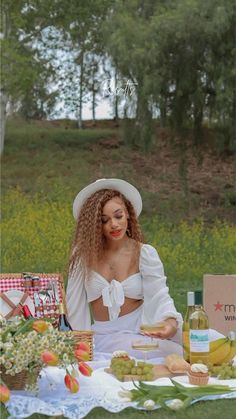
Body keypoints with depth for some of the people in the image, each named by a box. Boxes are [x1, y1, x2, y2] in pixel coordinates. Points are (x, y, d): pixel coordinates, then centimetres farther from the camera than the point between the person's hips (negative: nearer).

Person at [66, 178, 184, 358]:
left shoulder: (145, 254, 1)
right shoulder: (83, 254, 3)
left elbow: (159, 296, -8)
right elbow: (75, 303, 5)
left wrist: (171, 321, -30)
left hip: (139, 333, 0)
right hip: (101, 335, 0)